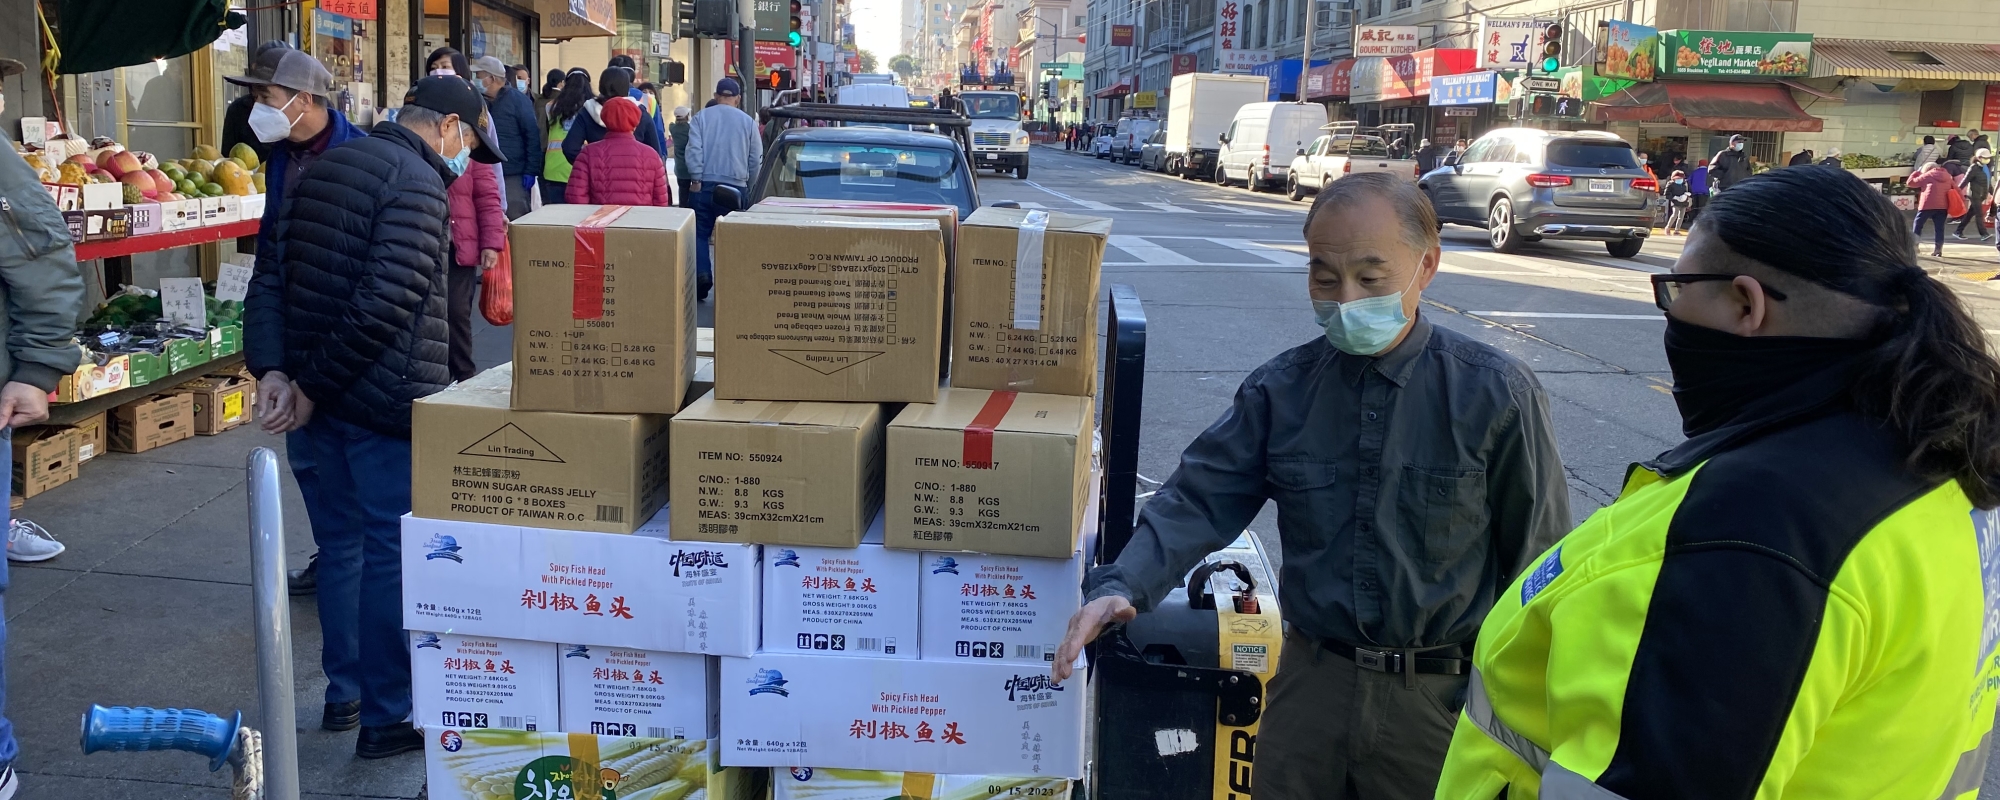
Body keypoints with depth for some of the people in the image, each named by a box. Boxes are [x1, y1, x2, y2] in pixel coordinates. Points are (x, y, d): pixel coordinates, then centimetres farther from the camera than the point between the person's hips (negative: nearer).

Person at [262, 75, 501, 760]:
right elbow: (386, 303, -23)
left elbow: (278, 272, 15)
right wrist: (315, 384, -15)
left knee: (342, 539, 18)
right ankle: (385, 716, 7)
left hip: (324, 393, 9)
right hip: (388, 400, -9)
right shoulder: (418, 183, -14)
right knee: (393, 551, 0)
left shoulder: (325, 167, 14)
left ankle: (345, 689, 29)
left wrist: (286, 370, 11)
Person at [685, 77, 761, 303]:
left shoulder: (701, 117, 3)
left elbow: (694, 149, -7)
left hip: (706, 184, 0)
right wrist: (749, 183, 19)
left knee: (701, 232, 9)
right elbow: (756, 158, 8)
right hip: (735, 186, 0)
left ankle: (702, 274, -7)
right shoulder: (747, 121, 6)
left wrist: (697, 178, -2)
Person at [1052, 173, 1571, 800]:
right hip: (1312, 683, 3)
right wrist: (1121, 587, -23)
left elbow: (1540, 565, -5)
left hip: (1441, 701, -2)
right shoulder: (1280, 389, -2)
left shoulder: (1495, 394, -10)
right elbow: (1198, 500, -6)